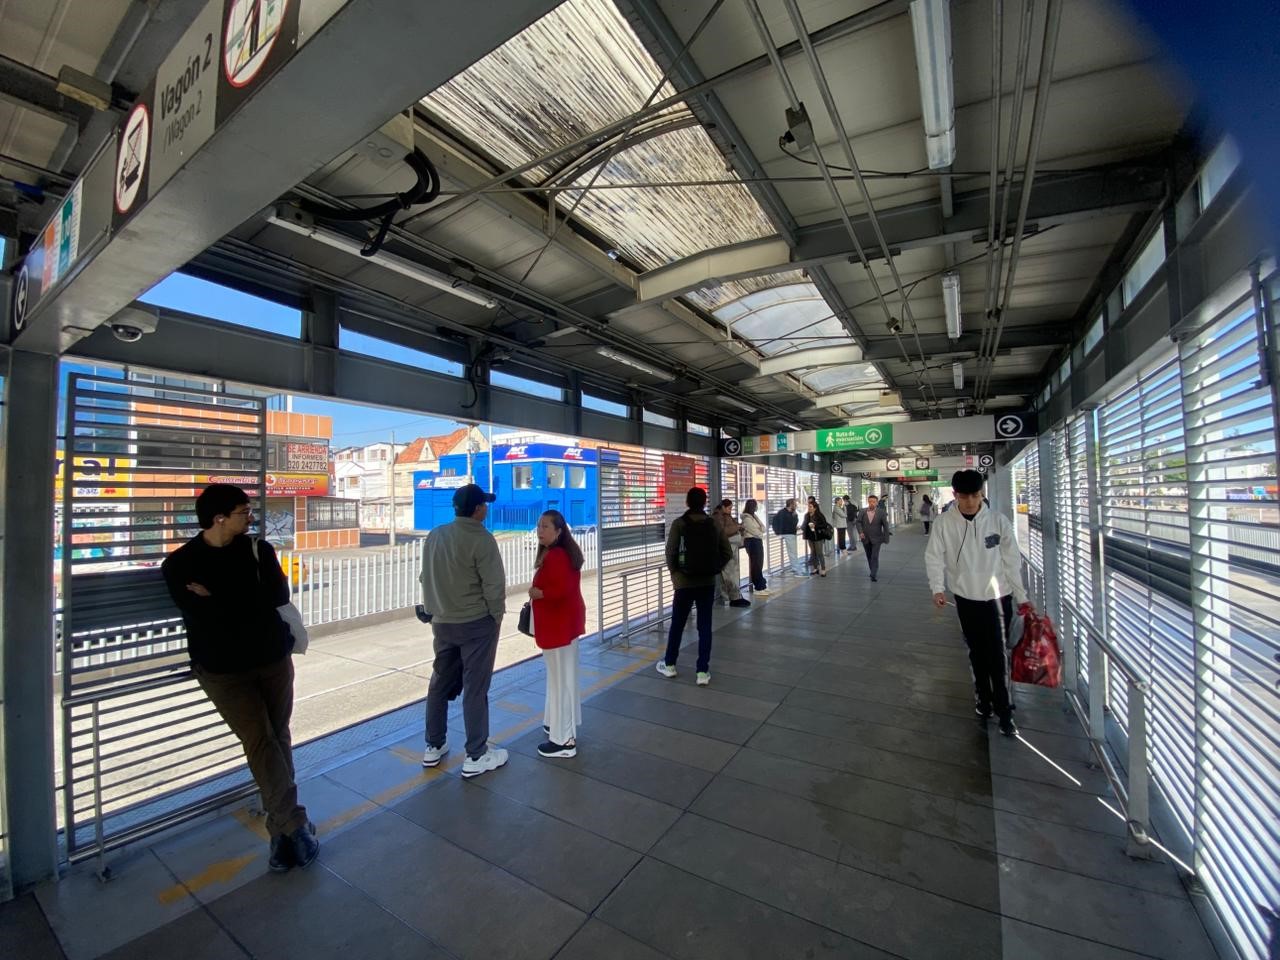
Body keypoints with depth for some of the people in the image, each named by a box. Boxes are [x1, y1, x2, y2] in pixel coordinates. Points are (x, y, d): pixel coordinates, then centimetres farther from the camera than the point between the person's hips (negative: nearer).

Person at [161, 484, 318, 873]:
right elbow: (205, 618, -14)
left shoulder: (258, 549, 1)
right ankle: (295, 825, 4)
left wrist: (219, 600, -11)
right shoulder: (180, 564, -4)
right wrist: (248, 604, -11)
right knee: (259, 740, -5)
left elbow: (278, 597, -9)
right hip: (223, 670, -2)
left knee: (278, 738, 7)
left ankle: (282, 830, 19)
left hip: (273, 659, 2)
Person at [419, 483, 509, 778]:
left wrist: (436, 609, 18)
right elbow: (494, 584, -18)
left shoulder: (434, 536, 4)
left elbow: (425, 578, 11)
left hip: (441, 622, 7)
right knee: (475, 688, 3)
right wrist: (497, 616, -4)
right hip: (476, 623, -7)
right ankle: (476, 756, 14)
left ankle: (433, 747, 32)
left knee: (440, 683, 19)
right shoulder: (481, 539, -18)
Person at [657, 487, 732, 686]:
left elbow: (671, 551, -14)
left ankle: (669, 664, 28)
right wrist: (715, 570, 10)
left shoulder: (679, 523, -8)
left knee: (677, 624, 13)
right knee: (705, 626, 9)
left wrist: (674, 571, 1)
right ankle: (703, 671, 11)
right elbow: (727, 552, 2)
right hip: (708, 582, 2)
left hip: (685, 582, -2)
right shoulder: (714, 524, 2)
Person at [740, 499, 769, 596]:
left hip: (757, 541, 9)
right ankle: (759, 587, -3)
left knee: (759, 564, 11)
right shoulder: (747, 518, -13)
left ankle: (761, 585, 18)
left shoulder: (754, 516, 16)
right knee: (756, 564, -7)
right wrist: (761, 534, 2)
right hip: (752, 541, -9)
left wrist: (760, 532, -8)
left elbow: (763, 528, 12)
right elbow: (754, 531, -15)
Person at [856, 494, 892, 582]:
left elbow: (885, 525, -3)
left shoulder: (881, 512, -6)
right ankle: (874, 572, 32)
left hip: (876, 539, -3)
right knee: (869, 557, 15)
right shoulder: (862, 512, -1)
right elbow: (859, 522, -3)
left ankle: (874, 575, -7)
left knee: (875, 557, -10)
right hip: (866, 539, 3)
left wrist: (886, 538, -3)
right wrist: (860, 532, -19)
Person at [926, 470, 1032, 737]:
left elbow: (1011, 560, -2)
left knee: (998, 655, 0)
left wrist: (1021, 597, 1)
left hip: (997, 597, -1)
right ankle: (983, 697, 33)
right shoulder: (945, 522, -9)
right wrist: (937, 588, -16)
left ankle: (1004, 710, 14)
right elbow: (934, 556, -5)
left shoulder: (998, 520, -9)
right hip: (966, 597, 1)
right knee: (977, 652, 15)